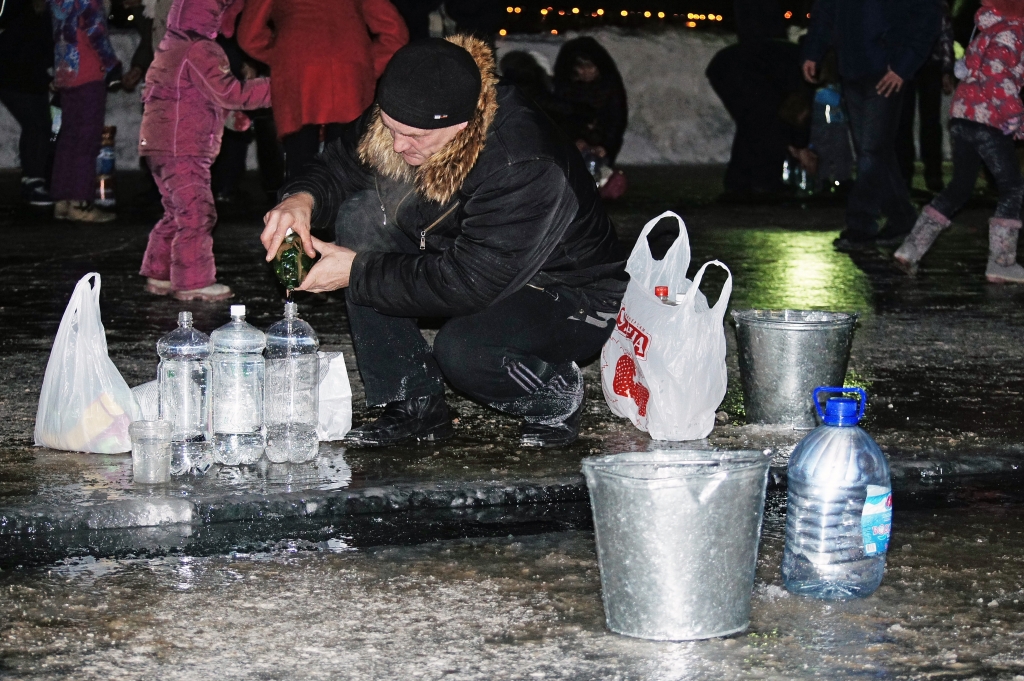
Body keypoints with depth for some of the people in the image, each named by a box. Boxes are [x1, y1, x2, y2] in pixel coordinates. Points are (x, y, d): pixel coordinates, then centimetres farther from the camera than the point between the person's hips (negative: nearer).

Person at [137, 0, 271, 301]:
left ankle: (159, 275, 22)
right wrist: (274, 86, -16)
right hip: (182, 148, -10)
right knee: (196, 212, -8)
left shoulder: (170, 47, 18)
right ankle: (193, 282, -7)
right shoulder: (200, 52, -15)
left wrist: (232, 115, 22)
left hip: (159, 145, 10)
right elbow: (228, 93, -19)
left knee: (177, 212, 18)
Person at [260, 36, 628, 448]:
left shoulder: (526, 166, -36)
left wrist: (357, 271, -29)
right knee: (362, 215, -13)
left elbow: (469, 283, -34)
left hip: (575, 296, -7)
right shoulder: (407, 120, -15)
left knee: (461, 349, -37)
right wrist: (303, 198, -23)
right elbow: (341, 165, 1)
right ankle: (414, 405, -7)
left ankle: (558, 395, 0)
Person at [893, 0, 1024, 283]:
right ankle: (1001, 262, -3)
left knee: (960, 186, 16)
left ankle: (912, 248, 11)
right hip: (986, 119, -9)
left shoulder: (990, 31, 20)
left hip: (963, 114, 9)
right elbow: (998, 75, -19)